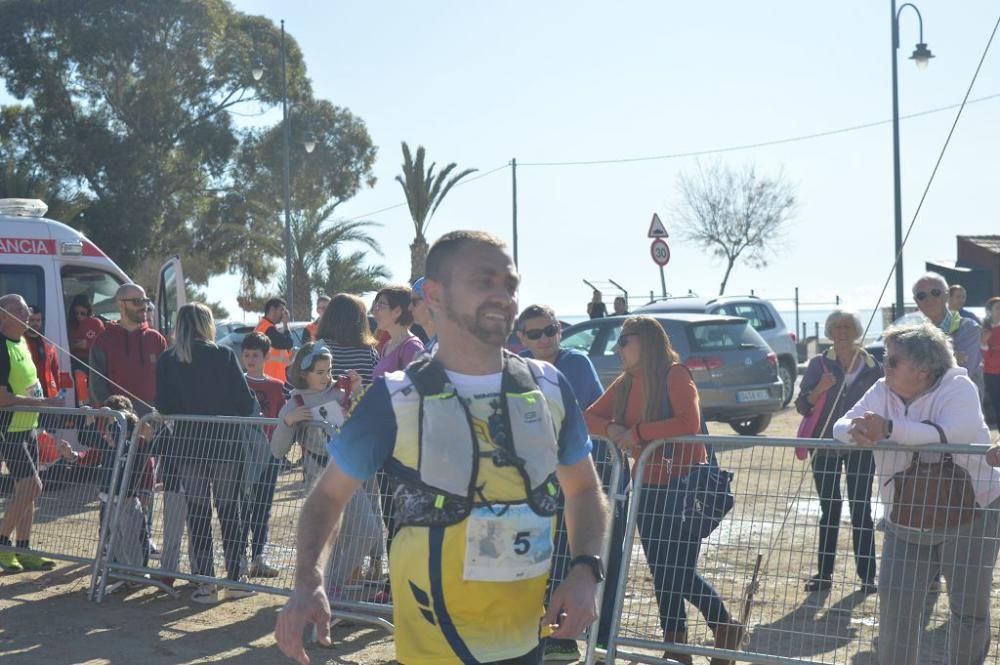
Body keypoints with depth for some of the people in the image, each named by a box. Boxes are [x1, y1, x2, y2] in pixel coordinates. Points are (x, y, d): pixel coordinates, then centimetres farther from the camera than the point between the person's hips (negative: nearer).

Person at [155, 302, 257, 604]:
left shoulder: (167, 361, -1)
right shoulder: (224, 356, -7)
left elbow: (163, 406, 0)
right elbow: (245, 402, -8)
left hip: (187, 443, 1)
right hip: (225, 441, -1)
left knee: (197, 512, 8)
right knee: (229, 510, 8)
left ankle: (205, 582, 6)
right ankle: (235, 579, 11)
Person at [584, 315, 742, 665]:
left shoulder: (675, 375, -13)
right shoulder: (625, 382, 7)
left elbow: (690, 422, -28)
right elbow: (590, 416, 8)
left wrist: (637, 431, -23)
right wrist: (612, 429, -13)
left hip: (683, 485, -7)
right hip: (648, 486, 7)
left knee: (681, 571, -5)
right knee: (661, 572, 10)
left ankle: (726, 628, 18)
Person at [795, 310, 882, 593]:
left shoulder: (873, 367, 3)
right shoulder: (819, 364, 1)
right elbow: (802, 406, -1)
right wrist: (818, 390, -20)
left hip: (861, 448, -1)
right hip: (826, 447, 1)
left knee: (861, 511, -2)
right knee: (829, 511, 6)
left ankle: (867, 575, 3)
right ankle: (824, 574, 11)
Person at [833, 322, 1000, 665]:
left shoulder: (958, 388, -17)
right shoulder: (882, 392, -1)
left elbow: (952, 433, -37)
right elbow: (842, 427, -9)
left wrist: (889, 428, -47)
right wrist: (857, 432, -35)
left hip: (970, 513, -4)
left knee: (970, 606, 5)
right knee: (895, 596, -3)